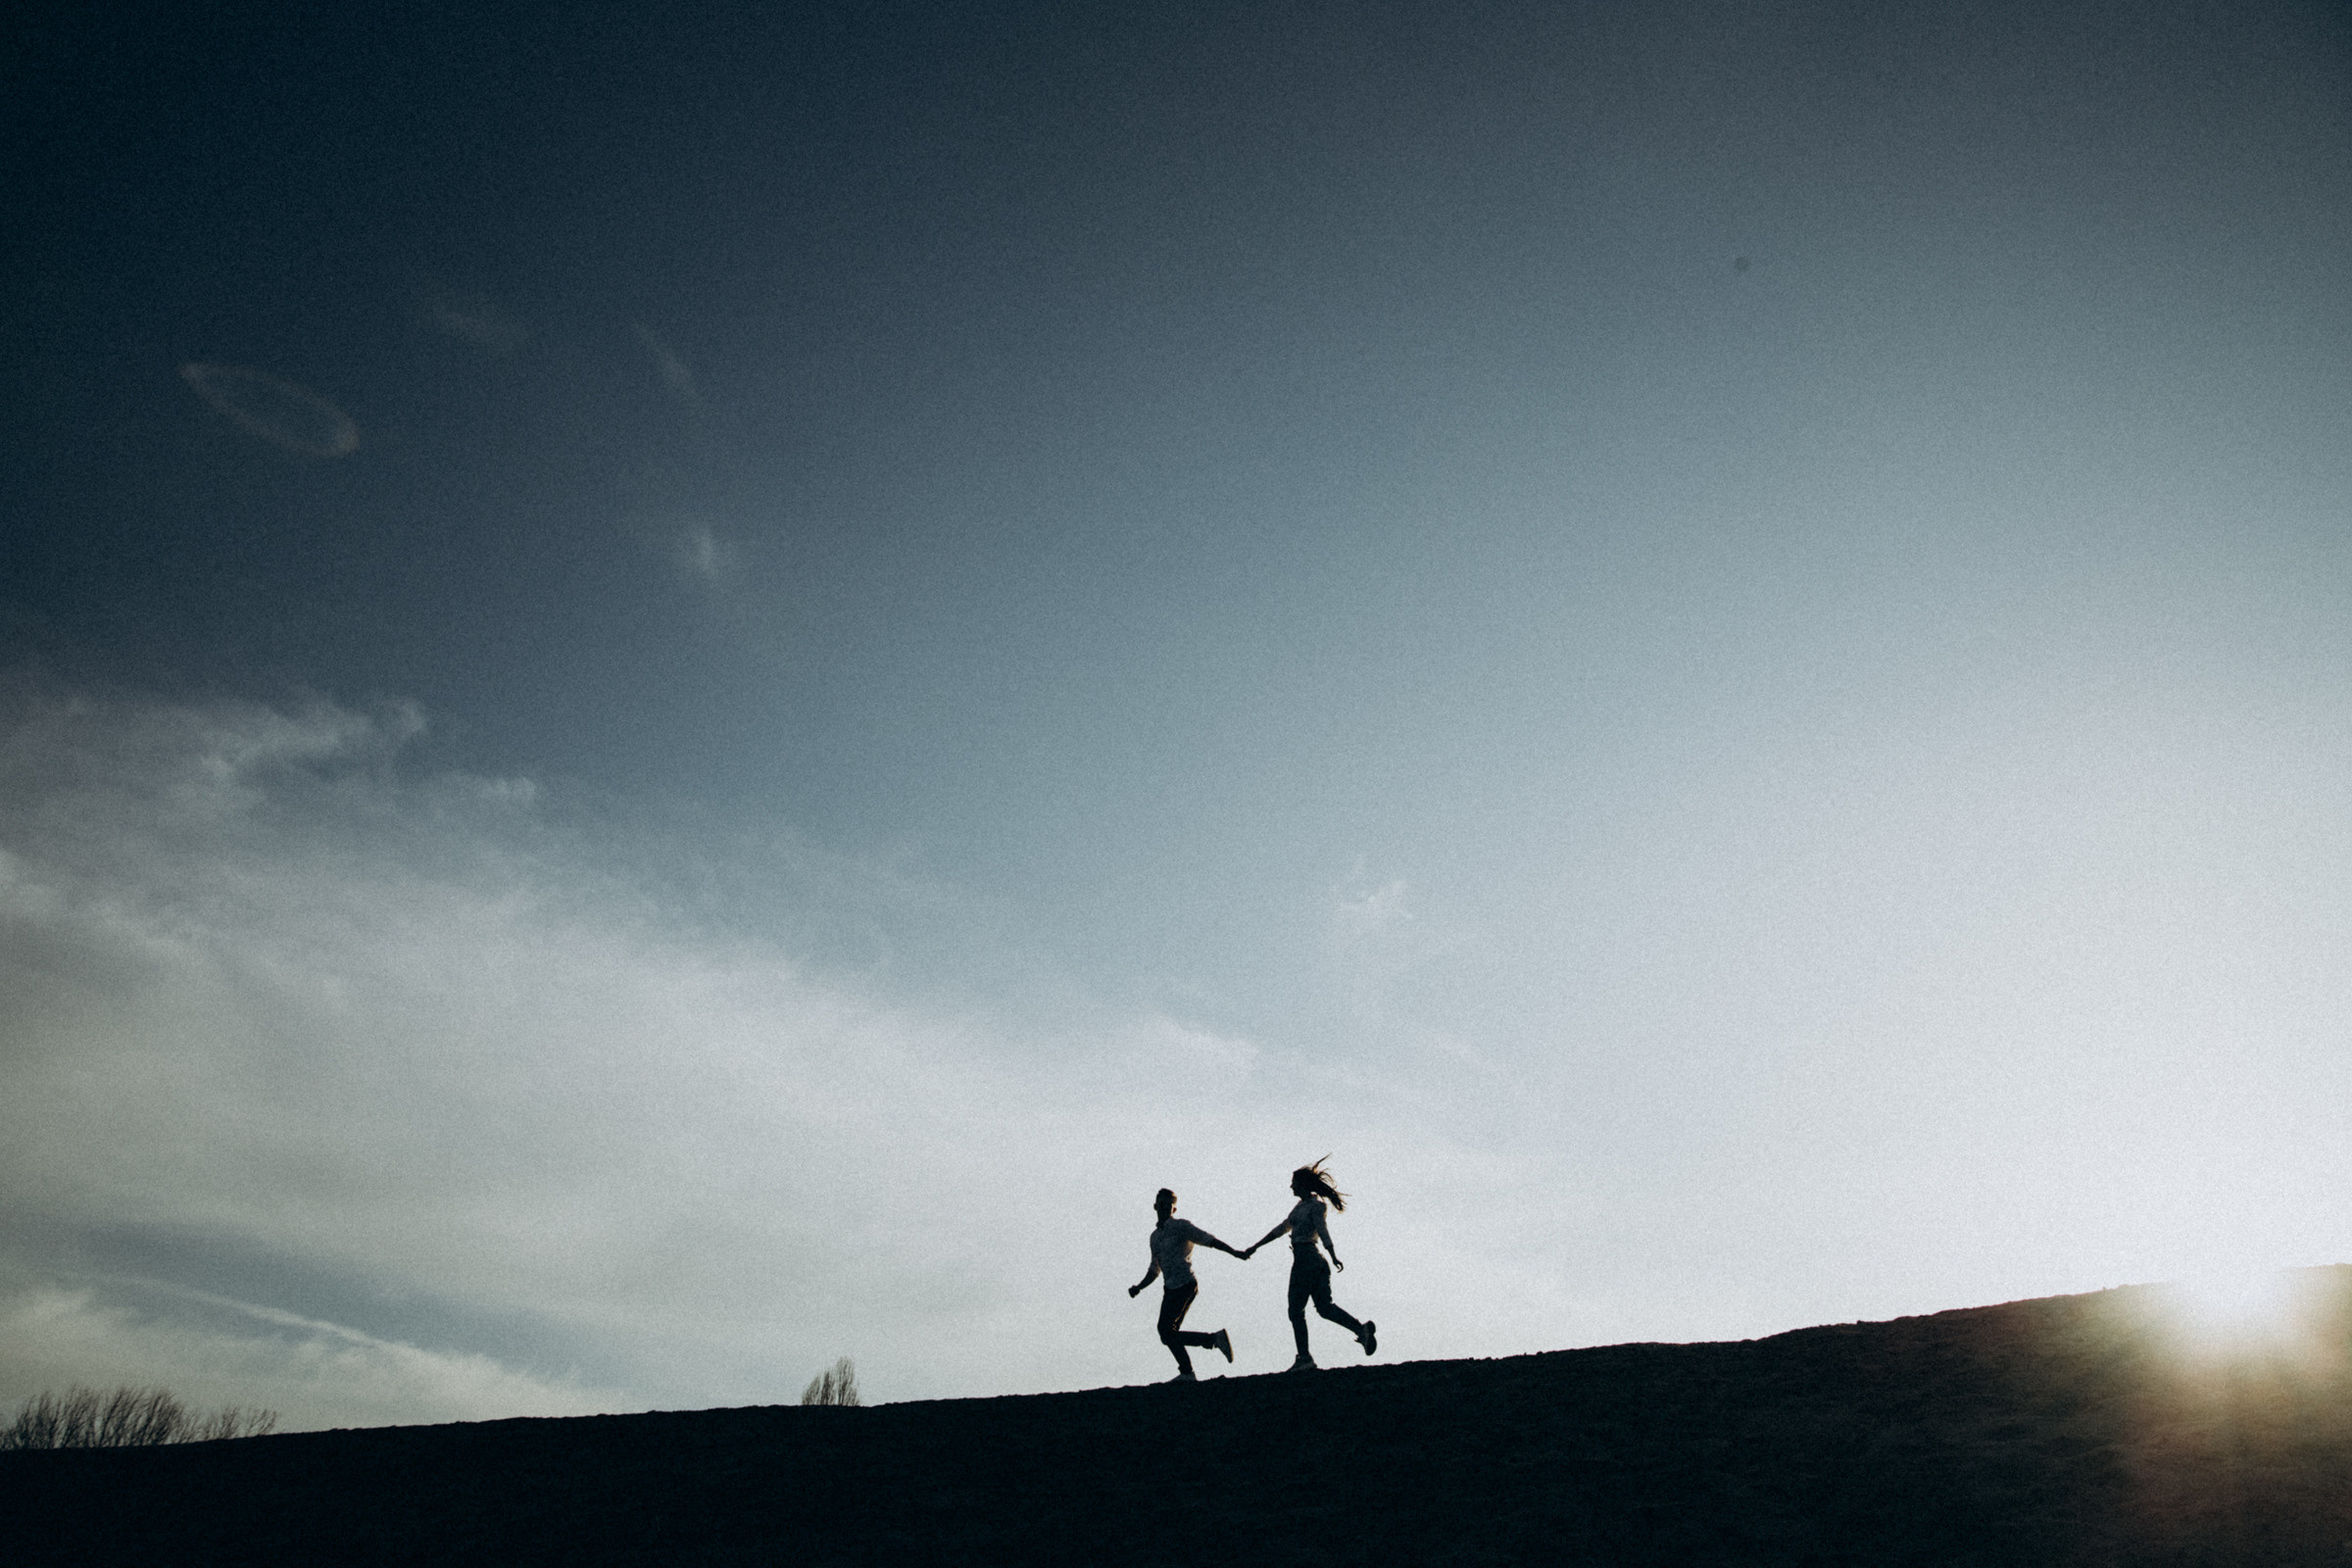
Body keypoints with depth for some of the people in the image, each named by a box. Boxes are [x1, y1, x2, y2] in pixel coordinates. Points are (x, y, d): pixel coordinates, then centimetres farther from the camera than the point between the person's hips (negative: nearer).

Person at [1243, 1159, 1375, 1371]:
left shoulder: (1315, 1206, -6)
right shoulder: (1301, 1206, 21)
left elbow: (1323, 1232, -21)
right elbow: (1281, 1229, 27)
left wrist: (1334, 1257, -33)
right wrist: (1255, 1247, 29)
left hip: (1306, 1260, -9)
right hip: (1318, 1262, 9)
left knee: (1296, 1311, -2)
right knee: (1325, 1307, 1)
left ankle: (1304, 1358, -2)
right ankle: (1361, 1329, -14)